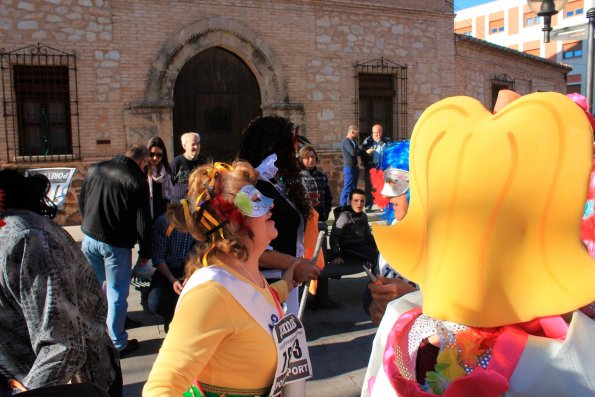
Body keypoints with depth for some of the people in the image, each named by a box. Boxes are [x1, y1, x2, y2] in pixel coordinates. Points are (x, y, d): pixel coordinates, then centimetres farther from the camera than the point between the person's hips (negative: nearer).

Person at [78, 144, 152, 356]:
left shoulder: (94, 170, 4)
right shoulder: (138, 181, -14)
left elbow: (81, 201, 15)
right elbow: (143, 221, -12)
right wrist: (145, 252, -3)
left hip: (90, 238, 6)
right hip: (116, 245, -5)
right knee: (117, 294, 6)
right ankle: (117, 344, 15)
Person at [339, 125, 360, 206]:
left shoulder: (352, 141, 16)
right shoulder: (346, 141, -14)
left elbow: (356, 152, 18)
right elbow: (353, 153, -24)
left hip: (354, 167, 10)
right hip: (349, 168, -10)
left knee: (353, 188, 13)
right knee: (347, 189, -7)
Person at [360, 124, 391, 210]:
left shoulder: (387, 140, 6)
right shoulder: (368, 140, 5)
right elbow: (361, 152, 4)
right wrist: (366, 152, -15)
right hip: (370, 166, 0)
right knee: (369, 185, 4)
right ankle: (369, 204, 13)